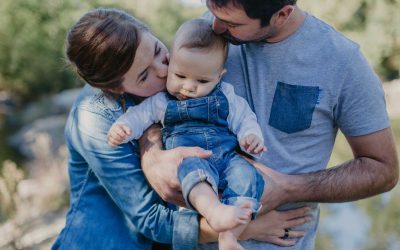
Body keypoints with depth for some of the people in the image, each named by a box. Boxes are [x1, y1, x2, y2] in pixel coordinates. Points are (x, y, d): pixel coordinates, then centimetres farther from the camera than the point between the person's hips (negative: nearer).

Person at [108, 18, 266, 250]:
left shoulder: (226, 96, 15)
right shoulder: (162, 100, 12)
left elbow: (244, 119, 15)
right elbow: (139, 115, 10)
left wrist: (252, 136, -6)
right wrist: (122, 127, -12)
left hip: (227, 157, 3)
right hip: (186, 159, -2)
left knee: (246, 174, -31)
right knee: (193, 166, -39)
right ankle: (214, 212, -65)